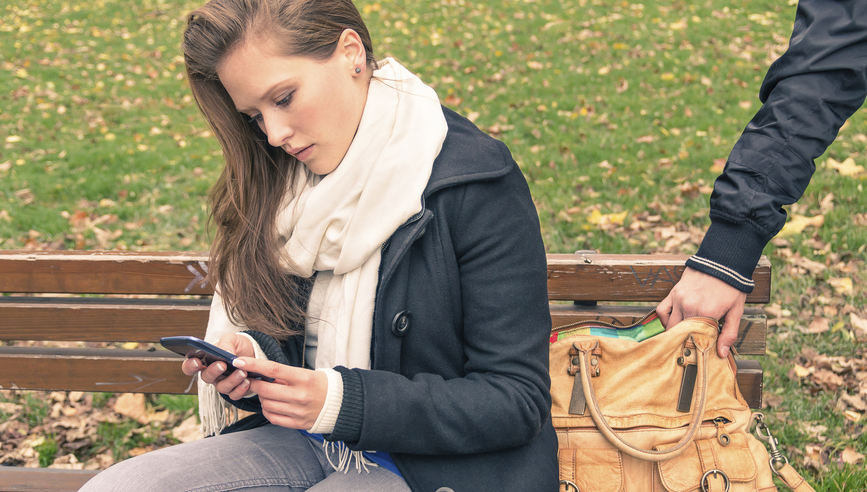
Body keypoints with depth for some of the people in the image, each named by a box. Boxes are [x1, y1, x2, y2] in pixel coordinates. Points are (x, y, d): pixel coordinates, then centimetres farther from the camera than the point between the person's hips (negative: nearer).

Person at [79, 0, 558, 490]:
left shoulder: (477, 184, -16)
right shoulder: (281, 181, 4)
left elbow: (516, 400, -17)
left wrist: (342, 399, -25)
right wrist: (249, 356, -10)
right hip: (306, 443, 6)